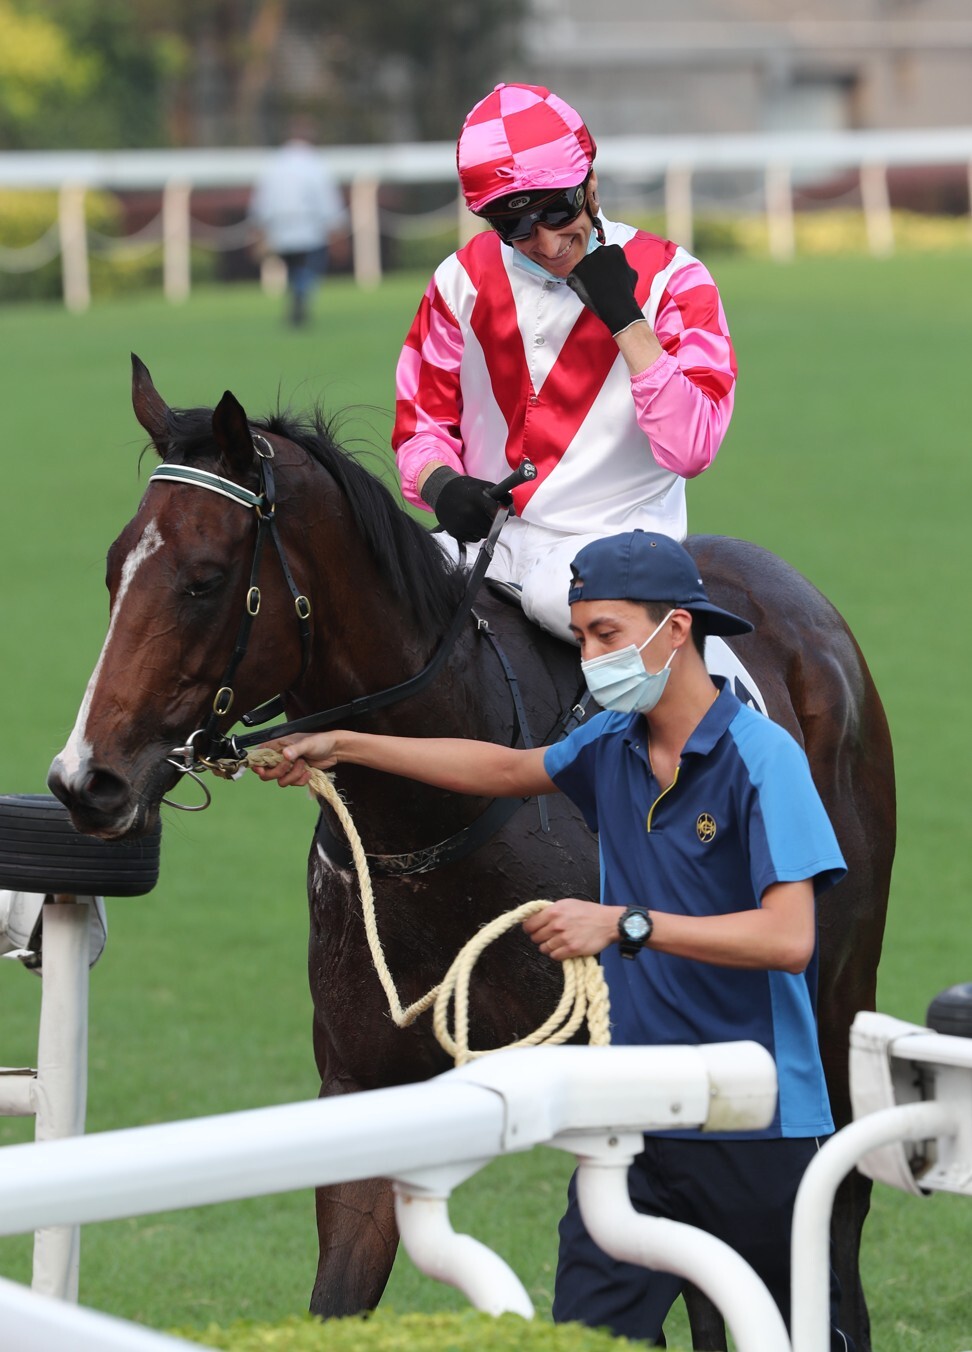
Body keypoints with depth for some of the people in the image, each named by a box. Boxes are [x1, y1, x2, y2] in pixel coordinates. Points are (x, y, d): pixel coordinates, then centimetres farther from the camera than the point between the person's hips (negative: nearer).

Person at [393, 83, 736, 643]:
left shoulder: (669, 277, -4)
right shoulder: (465, 279, 7)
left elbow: (690, 448, -14)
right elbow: (422, 419, 14)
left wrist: (626, 320, -20)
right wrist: (440, 482, -10)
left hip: (618, 538, -4)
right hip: (487, 531, 4)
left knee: (557, 591, -39)